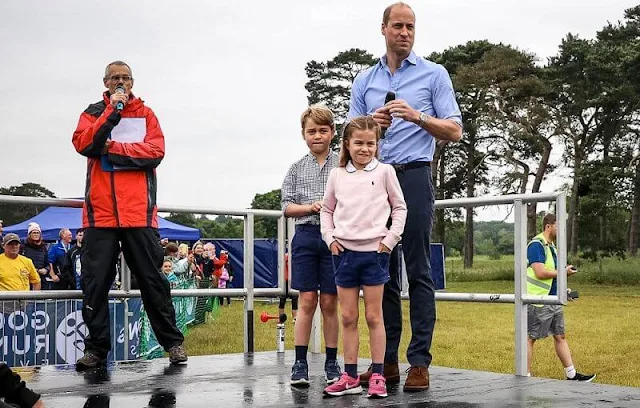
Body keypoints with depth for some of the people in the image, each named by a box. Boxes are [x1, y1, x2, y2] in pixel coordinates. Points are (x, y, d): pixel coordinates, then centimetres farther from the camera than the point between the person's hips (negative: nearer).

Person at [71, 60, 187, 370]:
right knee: (95, 282, 1)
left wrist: (110, 148, -8)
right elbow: (83, 144, -8)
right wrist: (112, 111, -13)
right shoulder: (94, 112, 12)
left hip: (139, 212, -1)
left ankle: (172, 341, 9)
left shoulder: (146, 114, 11)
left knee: (152, 280, 3)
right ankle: (96, 347, 9)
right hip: (100, 212, 1)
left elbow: (156, 151, -5)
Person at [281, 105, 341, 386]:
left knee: (329, 302, 4)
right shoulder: (297, 168, 8)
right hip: (306, 236, 1)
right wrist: (311, 207, -10)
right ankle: (300, 363, 5)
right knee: (307, 301, 0)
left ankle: (331, 363, 13)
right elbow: (287, 206, 6)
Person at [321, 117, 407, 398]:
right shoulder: (337, 175, 7)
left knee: (374, 316, 2)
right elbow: (327, 210, 16)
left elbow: (400, 208, 5)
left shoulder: (384, 172, 1)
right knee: (348, 317, 6)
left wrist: (390, 240, -4)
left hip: (374, 252, -2)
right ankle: (350, 377, 13)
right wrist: (330, 238, 3)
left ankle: (377, 376, 8)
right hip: (344, 252, 3)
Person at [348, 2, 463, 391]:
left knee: (418, 272, -5)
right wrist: (371, 123, -6)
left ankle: (420, 363, -3)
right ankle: (386, 361, 10)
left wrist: (418, 117, -15)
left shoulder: (434, 74, 7)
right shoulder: (365, 80, 17)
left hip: (414, 177, -4)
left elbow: (454, 131, 1)